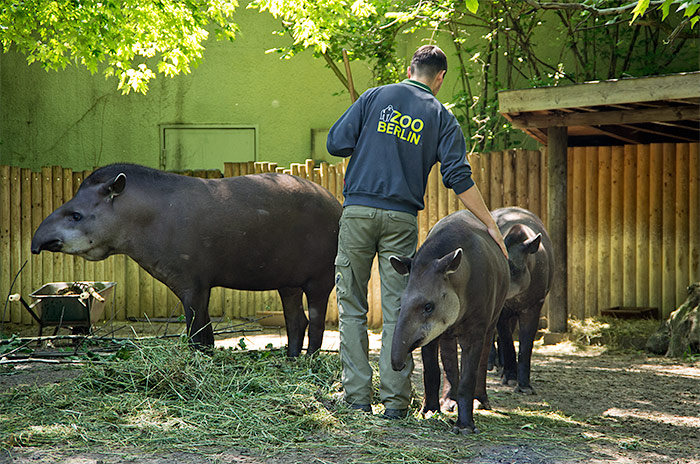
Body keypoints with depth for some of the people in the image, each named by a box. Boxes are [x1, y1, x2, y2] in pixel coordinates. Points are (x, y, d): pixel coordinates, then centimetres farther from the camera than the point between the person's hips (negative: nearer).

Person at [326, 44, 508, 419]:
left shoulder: (375, 97, 7)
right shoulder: (441, 117, 7)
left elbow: (337, 143, 1)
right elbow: (459, 177, -1)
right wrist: (490, 224, 2)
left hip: (357, 210, 0)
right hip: (401, 219, 0)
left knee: (352, 307, 7)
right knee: (397, 311, 3)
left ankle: (357, 396, 4)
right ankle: (394, 400, 0)